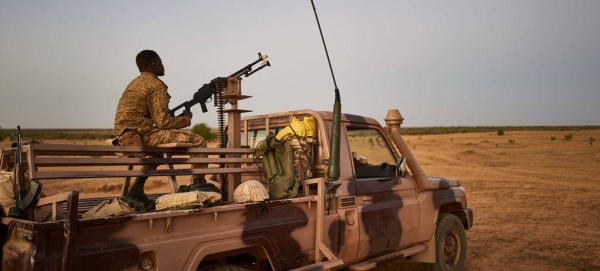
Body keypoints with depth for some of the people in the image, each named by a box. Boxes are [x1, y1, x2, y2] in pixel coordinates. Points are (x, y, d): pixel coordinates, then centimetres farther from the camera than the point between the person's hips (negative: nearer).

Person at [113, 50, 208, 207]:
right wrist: (186, 119, 4)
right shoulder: (156, 85, -7)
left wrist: (178, 117, 18)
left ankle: (137, 188, 28)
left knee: (157, 141, 40)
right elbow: (162, 122, -13)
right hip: (141, 135, -9)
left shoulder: (135, 83, 22)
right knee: (198, 141, -6)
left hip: (125, 137, 10)